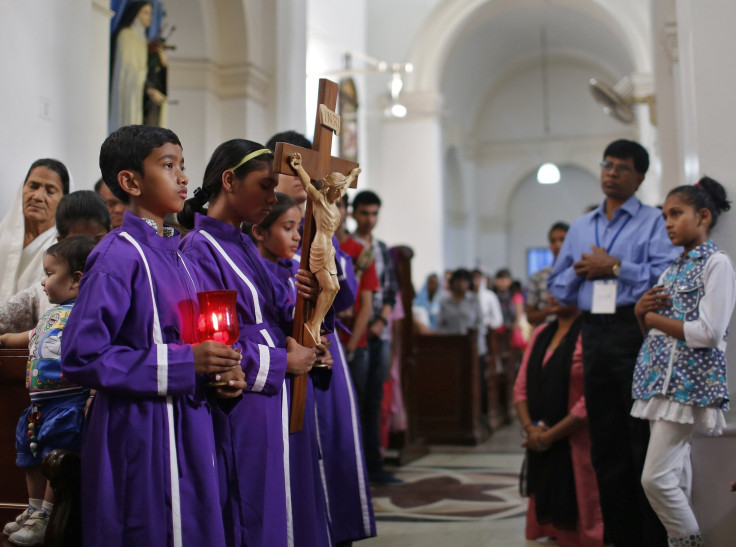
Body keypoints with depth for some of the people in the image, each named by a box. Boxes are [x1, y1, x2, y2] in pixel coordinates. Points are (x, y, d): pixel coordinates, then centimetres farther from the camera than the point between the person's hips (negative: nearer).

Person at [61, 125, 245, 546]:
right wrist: (184, 363, -22)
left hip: (189, 428, 8)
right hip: (139, 432, -8)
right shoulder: (119, 256, -14)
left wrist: (222, 371, 0)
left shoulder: (181, 259, 12)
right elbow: (81, 357, -20)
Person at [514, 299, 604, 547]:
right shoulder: (541, 333, 12)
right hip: (539, 448, 7)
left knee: (574, 525, 1)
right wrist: (529, 428, -5)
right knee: (544, 527, 14)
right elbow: (521, 387, 12)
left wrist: (550, 436, -14)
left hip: (575, 447, -7)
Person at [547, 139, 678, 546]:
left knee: (644, 440, -4)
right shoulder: (580, 228, 20)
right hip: (594, 333, 6)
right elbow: (556, 287, 19)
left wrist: (615, 266, -10)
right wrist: (579, 271, 0)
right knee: (605, 440, 9)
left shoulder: (653, 222, 3)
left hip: (636, 331, -5)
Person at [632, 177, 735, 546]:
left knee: (656, 477, -10)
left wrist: (655, 318, -7)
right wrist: (642, 312, -1)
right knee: (675, 478, 10)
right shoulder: (672, 269, 17)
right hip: (661, 380, 8)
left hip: (689, 383, -8)